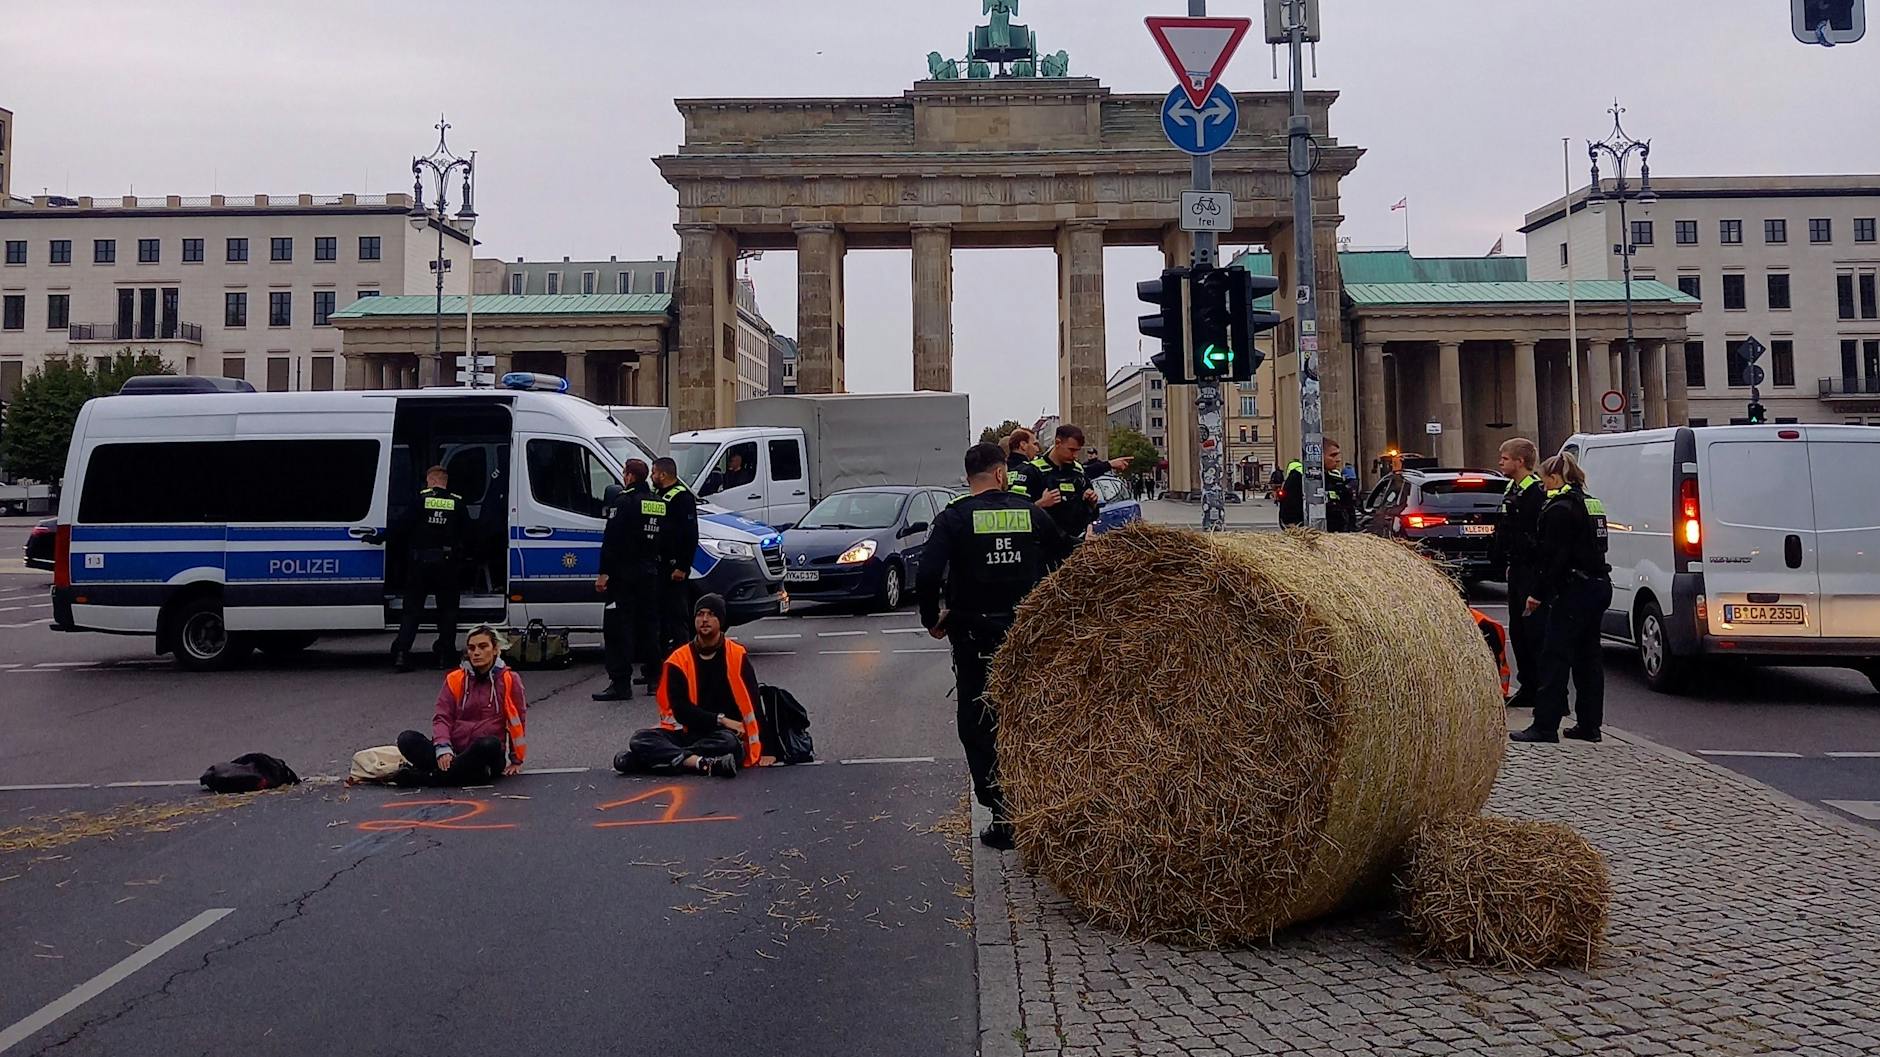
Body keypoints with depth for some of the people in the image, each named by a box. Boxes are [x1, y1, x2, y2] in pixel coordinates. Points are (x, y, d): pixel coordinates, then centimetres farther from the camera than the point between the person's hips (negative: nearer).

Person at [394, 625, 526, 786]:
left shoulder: (509, 680, 4)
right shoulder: (455, 679, 11)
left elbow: (518, 721, 8)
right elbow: (441, 717, 4)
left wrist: (516, 760, 9)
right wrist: (443, 747, -15)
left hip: (489, 757, -3)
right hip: (454, 753, 3)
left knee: (489, 744, -39)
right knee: (407, 739, -19)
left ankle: (426, 776, -29)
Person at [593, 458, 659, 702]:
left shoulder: (623, 500, -11)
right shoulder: (659, 503, 12)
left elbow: (611, 539, -16)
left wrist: (604, 572, -16)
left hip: (624, 573, -7)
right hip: (650, 573, 7)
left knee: (617, 626, -6)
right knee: (648, 624, 15)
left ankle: (620, 682, -10)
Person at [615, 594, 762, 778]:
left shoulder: (738, 656, 1)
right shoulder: (679, 660, 4)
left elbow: (751, 705, -3)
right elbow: (680, 709, -3)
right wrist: (721, 720, -13)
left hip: (724, 733, -2)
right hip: (687, 731, 2)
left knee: (729, 743, -37)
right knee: (641, 739, -23)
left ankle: (665, 757, -33)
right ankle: (703, 763, -39)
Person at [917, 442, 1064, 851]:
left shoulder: (954, 518, -7)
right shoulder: (1031, 513, 2)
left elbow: (927, 576, -16)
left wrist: (932, 619, -1)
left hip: (974, 636, -3)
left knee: (980, 725, 6)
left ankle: (1003, 816, 4)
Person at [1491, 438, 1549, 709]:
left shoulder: (1537, 491, -16)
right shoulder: (1513, 490, 16)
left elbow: (1542, 534, -22)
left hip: (1532, 574, -11)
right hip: (1518, 572, 11)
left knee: (1536, 632, -7)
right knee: (1518, 633, 14)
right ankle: (1529, 689, 22)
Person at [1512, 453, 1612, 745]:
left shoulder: (1559, 509, -13)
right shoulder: (1592, 504, 16)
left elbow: (1554, 556, -17)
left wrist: (1538, 594, -13)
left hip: (1575, 590, -10)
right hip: (1599, 586, 10)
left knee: (1555, 657, -7)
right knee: (1588, 657, 13)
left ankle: (1545, 726, -7)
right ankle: (1589, 725, 17)